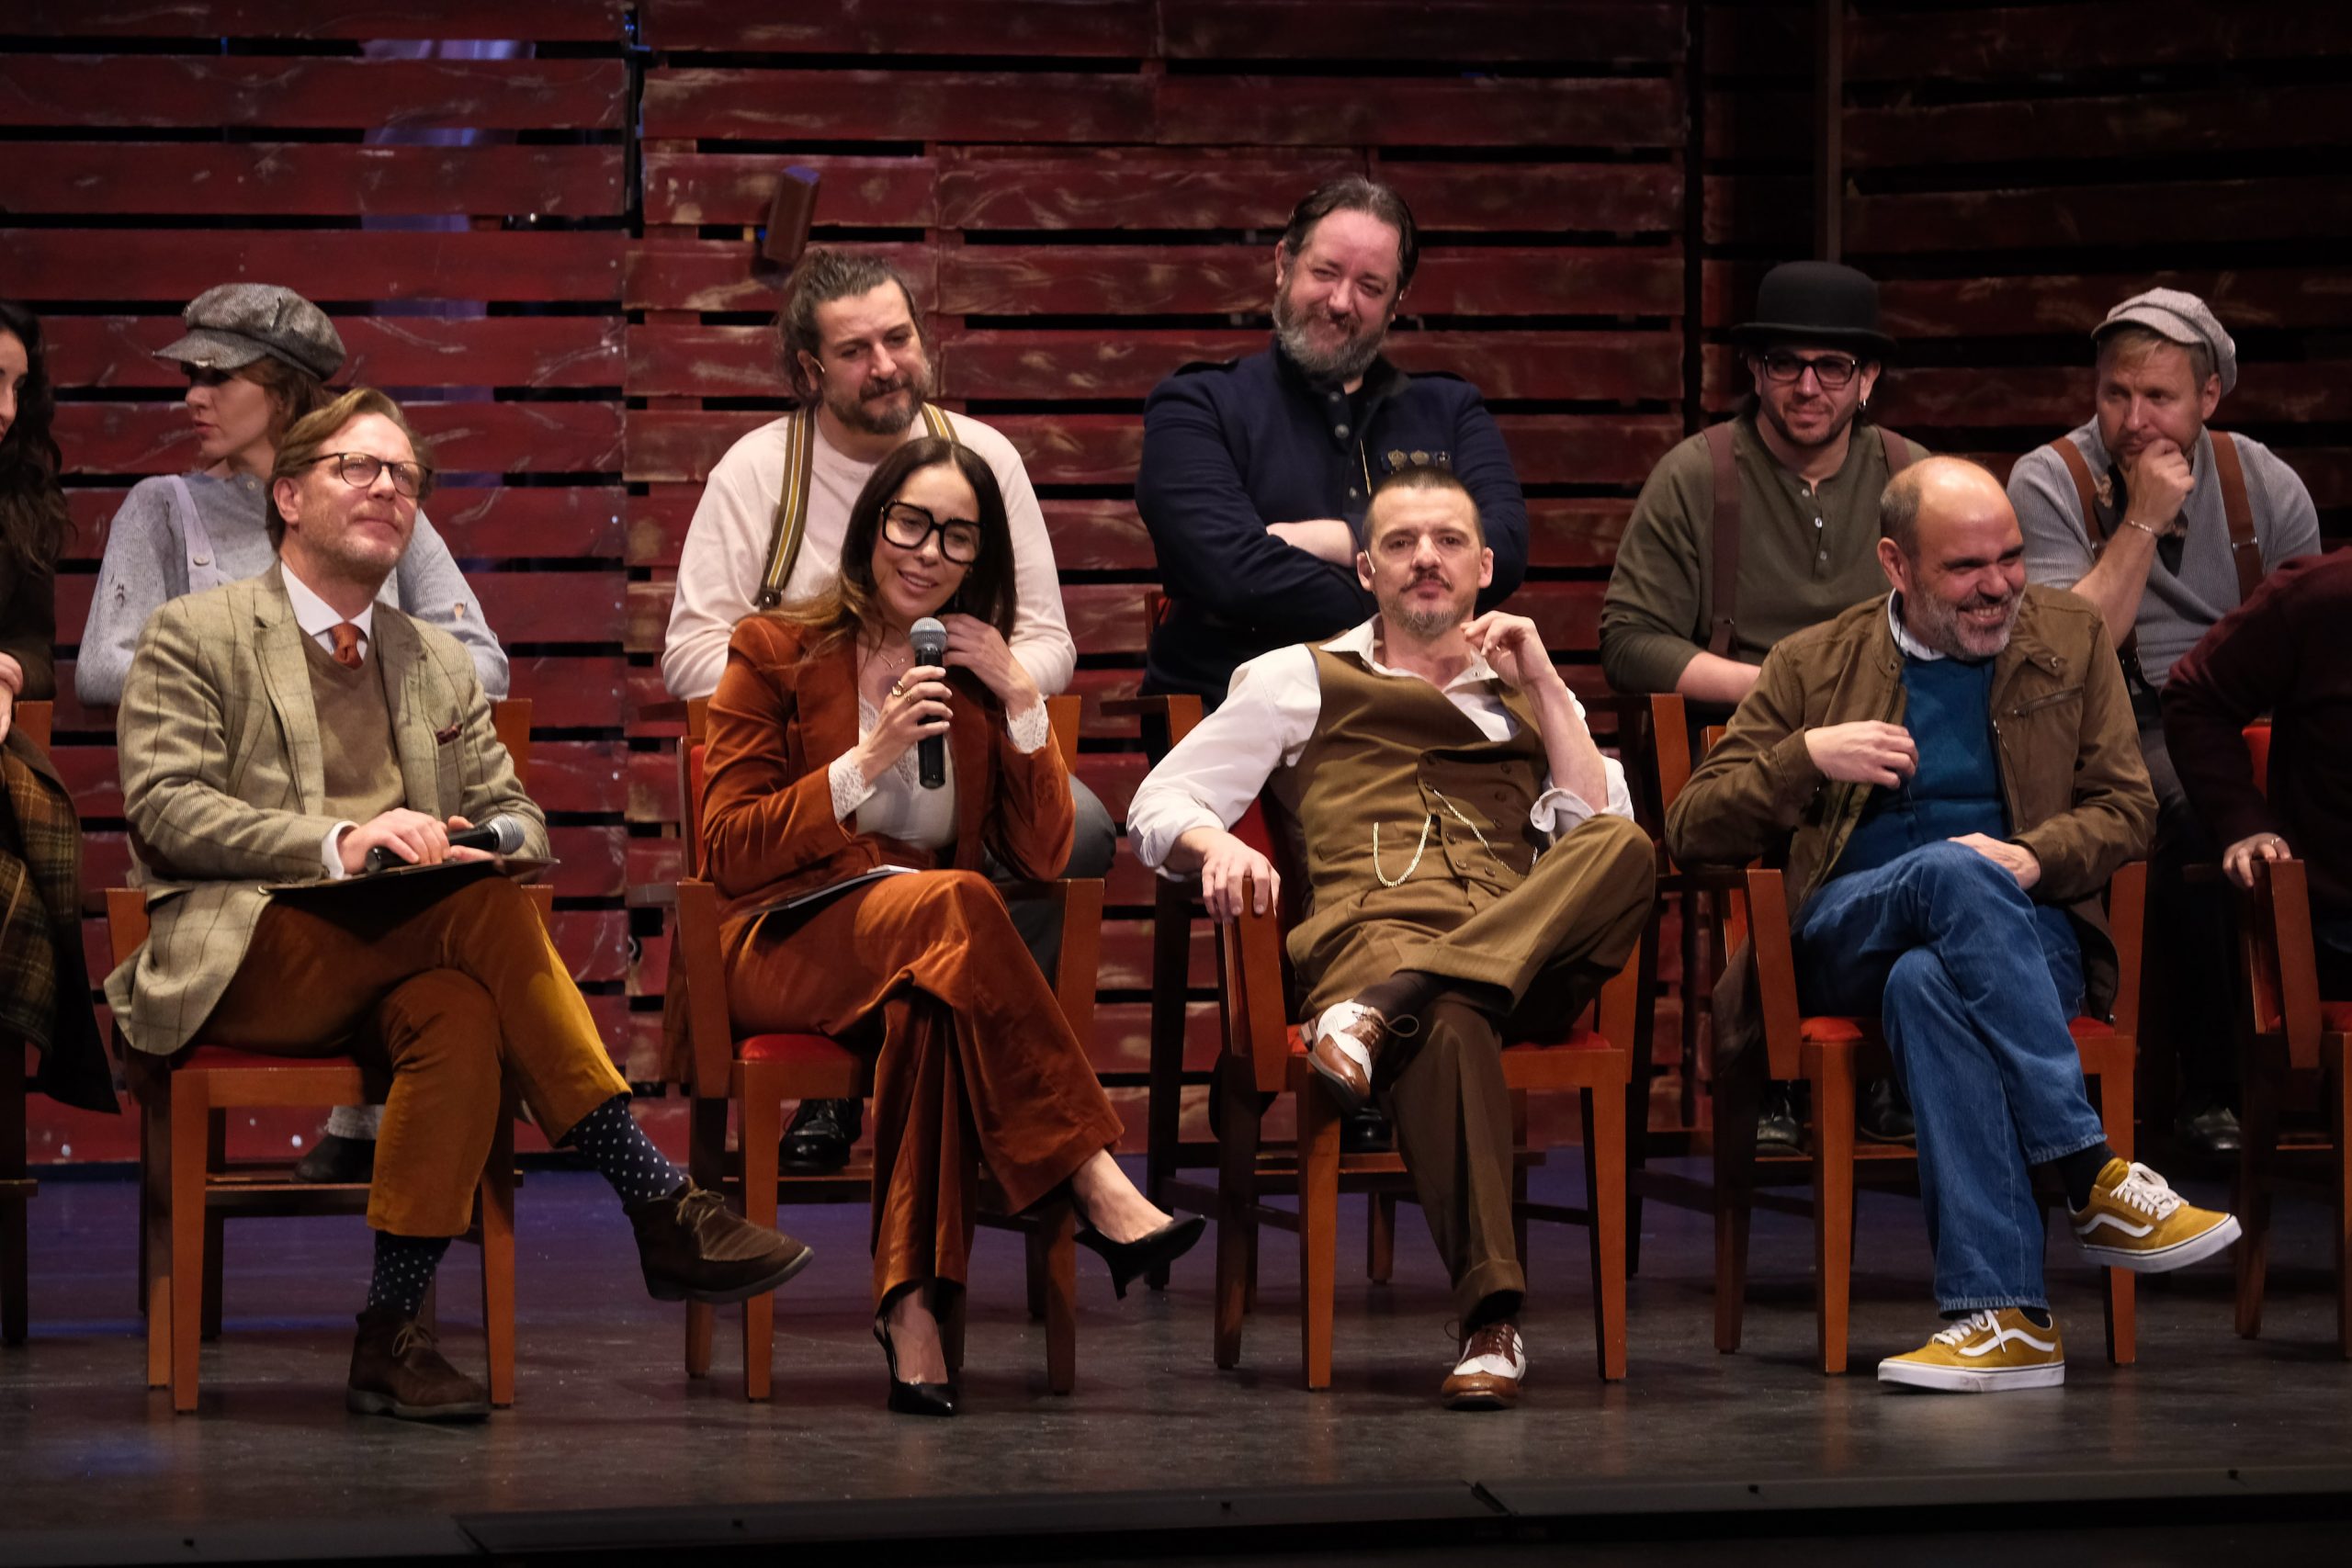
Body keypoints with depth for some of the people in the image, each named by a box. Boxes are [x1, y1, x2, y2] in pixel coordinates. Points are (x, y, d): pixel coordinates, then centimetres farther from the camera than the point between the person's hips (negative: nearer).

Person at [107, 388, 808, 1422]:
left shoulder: (439, 665, 25)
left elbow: (517, 816, 23)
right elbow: (165, 807, -6)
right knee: (487, 912, -30)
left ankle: (391, 1337, -32)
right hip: (244, 961, -5)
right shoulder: (194, 637, 8)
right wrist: (337, 843, -20)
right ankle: (656, 1203, -30)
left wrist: (489, 840, -5)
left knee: (459, 1013, -34)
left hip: (386, 975, 5)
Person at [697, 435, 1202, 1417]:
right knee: (952, 905, -37)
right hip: (788, 948, -3)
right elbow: (727, 853, -4)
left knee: (926, 1007, -38)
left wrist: (1021, 701, -3)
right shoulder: (777, 652, 6)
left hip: (929, 966, 3)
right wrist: (869, 761, -14)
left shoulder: (979, 676, 17)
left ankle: (913, 1302, -46)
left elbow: (1044, 855, 7)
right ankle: (1101, 1193, -42)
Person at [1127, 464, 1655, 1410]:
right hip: (1374, 931, -3)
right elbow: (1159, 805, 17)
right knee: (1449, 1027, -42)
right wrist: (1216, 844, -6)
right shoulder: (1304, 678, 26)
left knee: (1624, 849, -33)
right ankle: (1490, 1322, -49)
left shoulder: (1527, 693, 33)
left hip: (1526, 954, 3)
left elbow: (1602, 825, 15)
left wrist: (1541, 686, 11)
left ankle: (1384, 1011, -46)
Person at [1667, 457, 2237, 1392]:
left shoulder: (2070, 638, 17)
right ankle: (2094, 1180, -42)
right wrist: (1807, 757, -10)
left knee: (1928, 984, -38)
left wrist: (2033, 857, -10)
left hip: (2027, 938, 0)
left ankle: (2001, 1313, -46)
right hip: (1847, 939, 0)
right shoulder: (1811, 667, 13)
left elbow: (2126, 809, 12)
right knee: (1959, 872, -37)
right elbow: (1692, 833, 8)